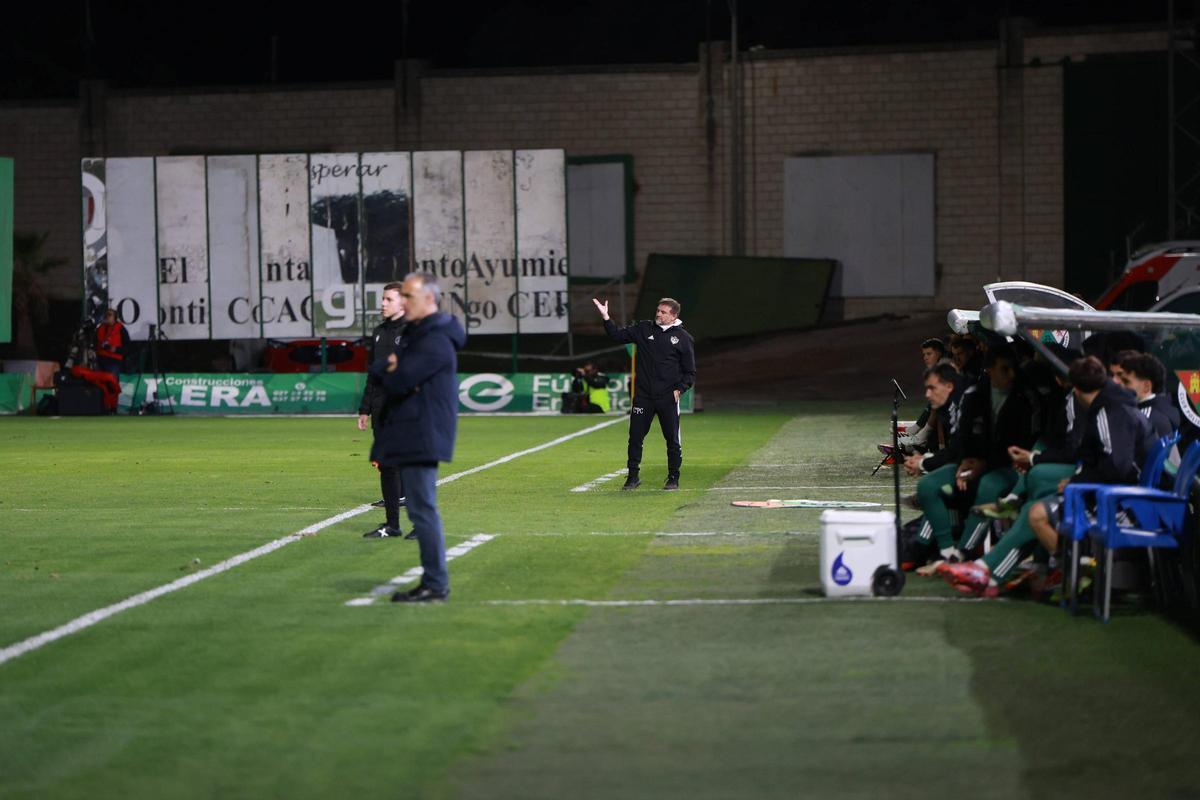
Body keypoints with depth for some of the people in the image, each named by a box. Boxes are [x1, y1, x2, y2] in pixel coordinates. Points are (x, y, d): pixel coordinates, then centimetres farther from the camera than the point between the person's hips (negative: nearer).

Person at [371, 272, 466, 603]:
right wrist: (391, 368, -8)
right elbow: (376, 370, 14)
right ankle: (433, 581, 19)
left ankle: (436, 584, -7)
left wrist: (390, 372, 0)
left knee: (422, 509, -9)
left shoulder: (435, 341, -15)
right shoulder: (415, 335, 19)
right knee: (421, 509, 13)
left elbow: (399, 381, -22)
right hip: (411, 436, 11)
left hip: (423, 436, -11)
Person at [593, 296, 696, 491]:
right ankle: (633, 476, 13)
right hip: (643, 396, 2)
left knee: (672, 439, 2)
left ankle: (673, 478, 15)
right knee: (635, 436, 2)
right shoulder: (643, 329, 7)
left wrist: (680, 389, -9)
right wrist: (606, 317, -5)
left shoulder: (683, 338, 1)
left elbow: (690, 372, 4)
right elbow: (618, 335, 7)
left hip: (668, 398, -2)